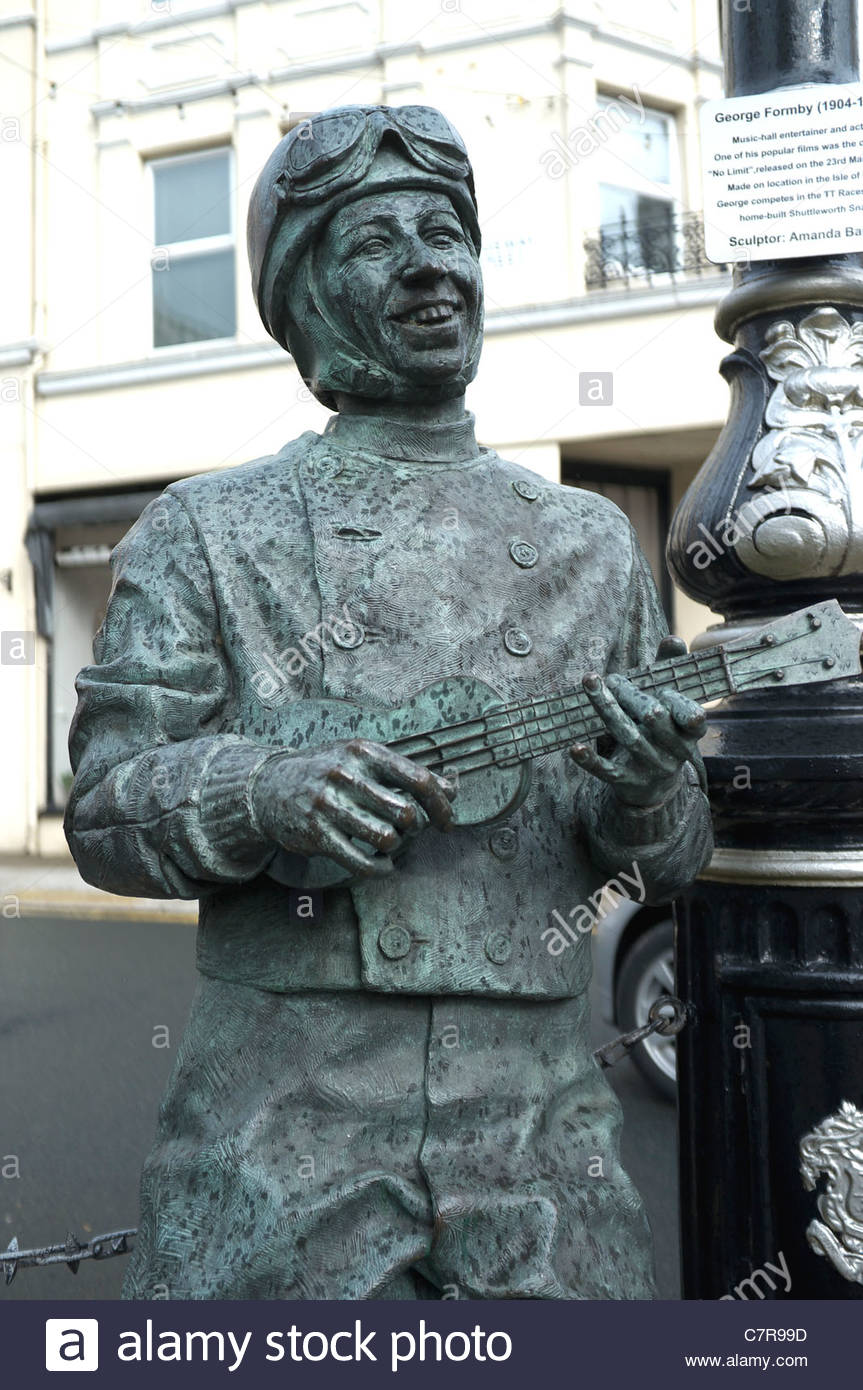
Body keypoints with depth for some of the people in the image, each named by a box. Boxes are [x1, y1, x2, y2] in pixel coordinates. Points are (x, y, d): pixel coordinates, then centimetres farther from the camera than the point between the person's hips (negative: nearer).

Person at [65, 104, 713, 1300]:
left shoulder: (589, 542, 9)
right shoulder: (206, 531, 3)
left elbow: (673, 865, 11)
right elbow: (105, 807, -1)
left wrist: (645, 798, -12)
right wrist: (268, 790, -20)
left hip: (539, 1123, 3)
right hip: (280, 1122, -2)